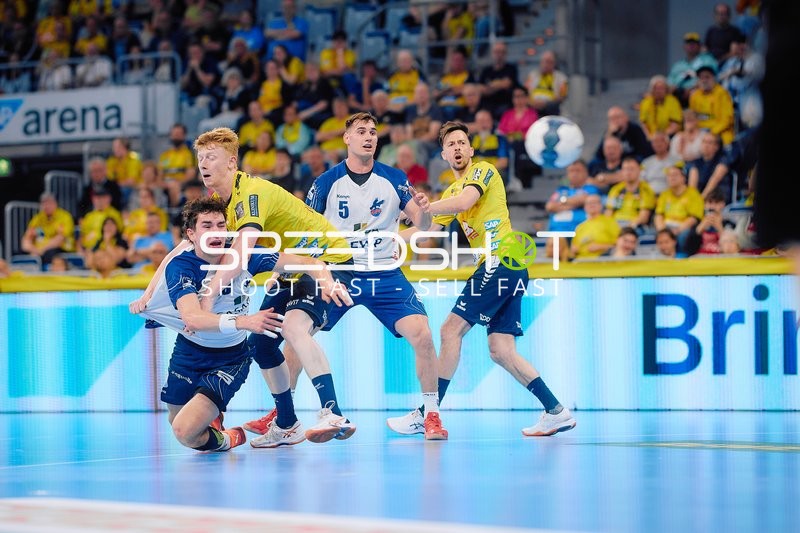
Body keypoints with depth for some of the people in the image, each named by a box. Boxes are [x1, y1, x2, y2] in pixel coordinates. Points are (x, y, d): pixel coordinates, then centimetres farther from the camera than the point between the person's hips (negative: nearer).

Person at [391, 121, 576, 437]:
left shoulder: (483, 170, -1)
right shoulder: (451, 192, 25)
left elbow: (465, 201, -21)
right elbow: (427, 228, 31)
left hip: (501, 260, -9)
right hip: (498, 268, 9)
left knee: (451, 329, -10)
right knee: (501, 351, 4)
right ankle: (556, 412, 5)